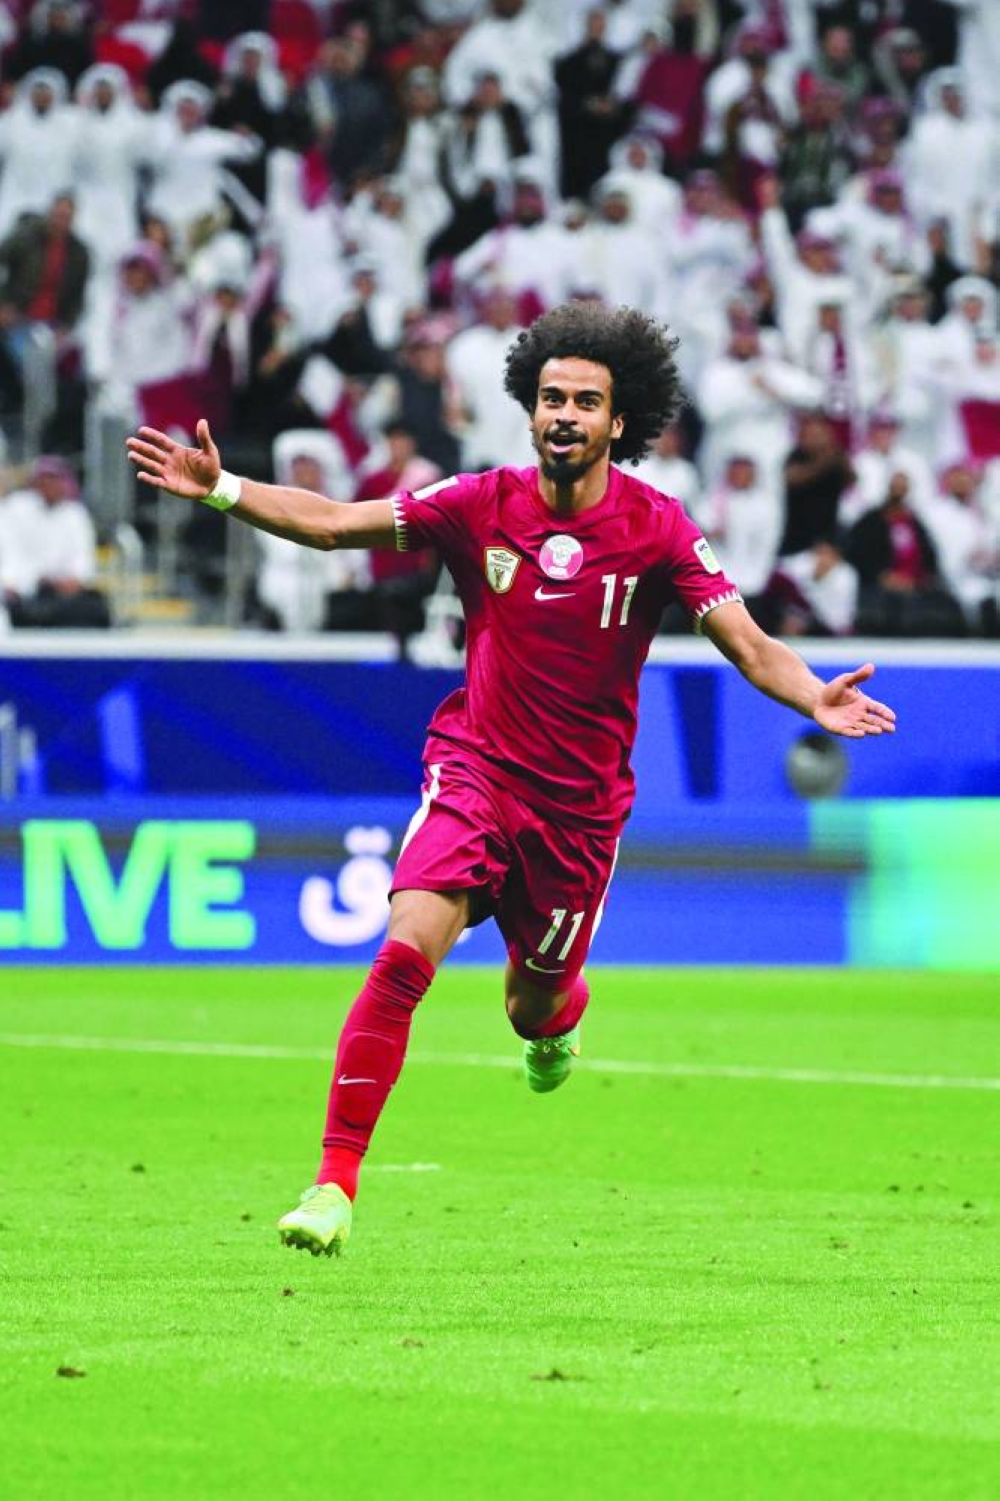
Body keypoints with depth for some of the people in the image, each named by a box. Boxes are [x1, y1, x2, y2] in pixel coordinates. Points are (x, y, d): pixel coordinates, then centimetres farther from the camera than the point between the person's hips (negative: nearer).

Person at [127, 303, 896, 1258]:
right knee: (406, 954, -22)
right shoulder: (481, 506, -5)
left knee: (533, 1008, 12)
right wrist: (221, 489, -16)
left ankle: (561, 1010, 54)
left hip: (579, 804, 0)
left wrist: (815, 698, -34)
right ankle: (335, 1182, -19)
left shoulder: (657, 530, -9)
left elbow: (749, 647, -14)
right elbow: (330, 524, -3)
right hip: (473, 772, 0)